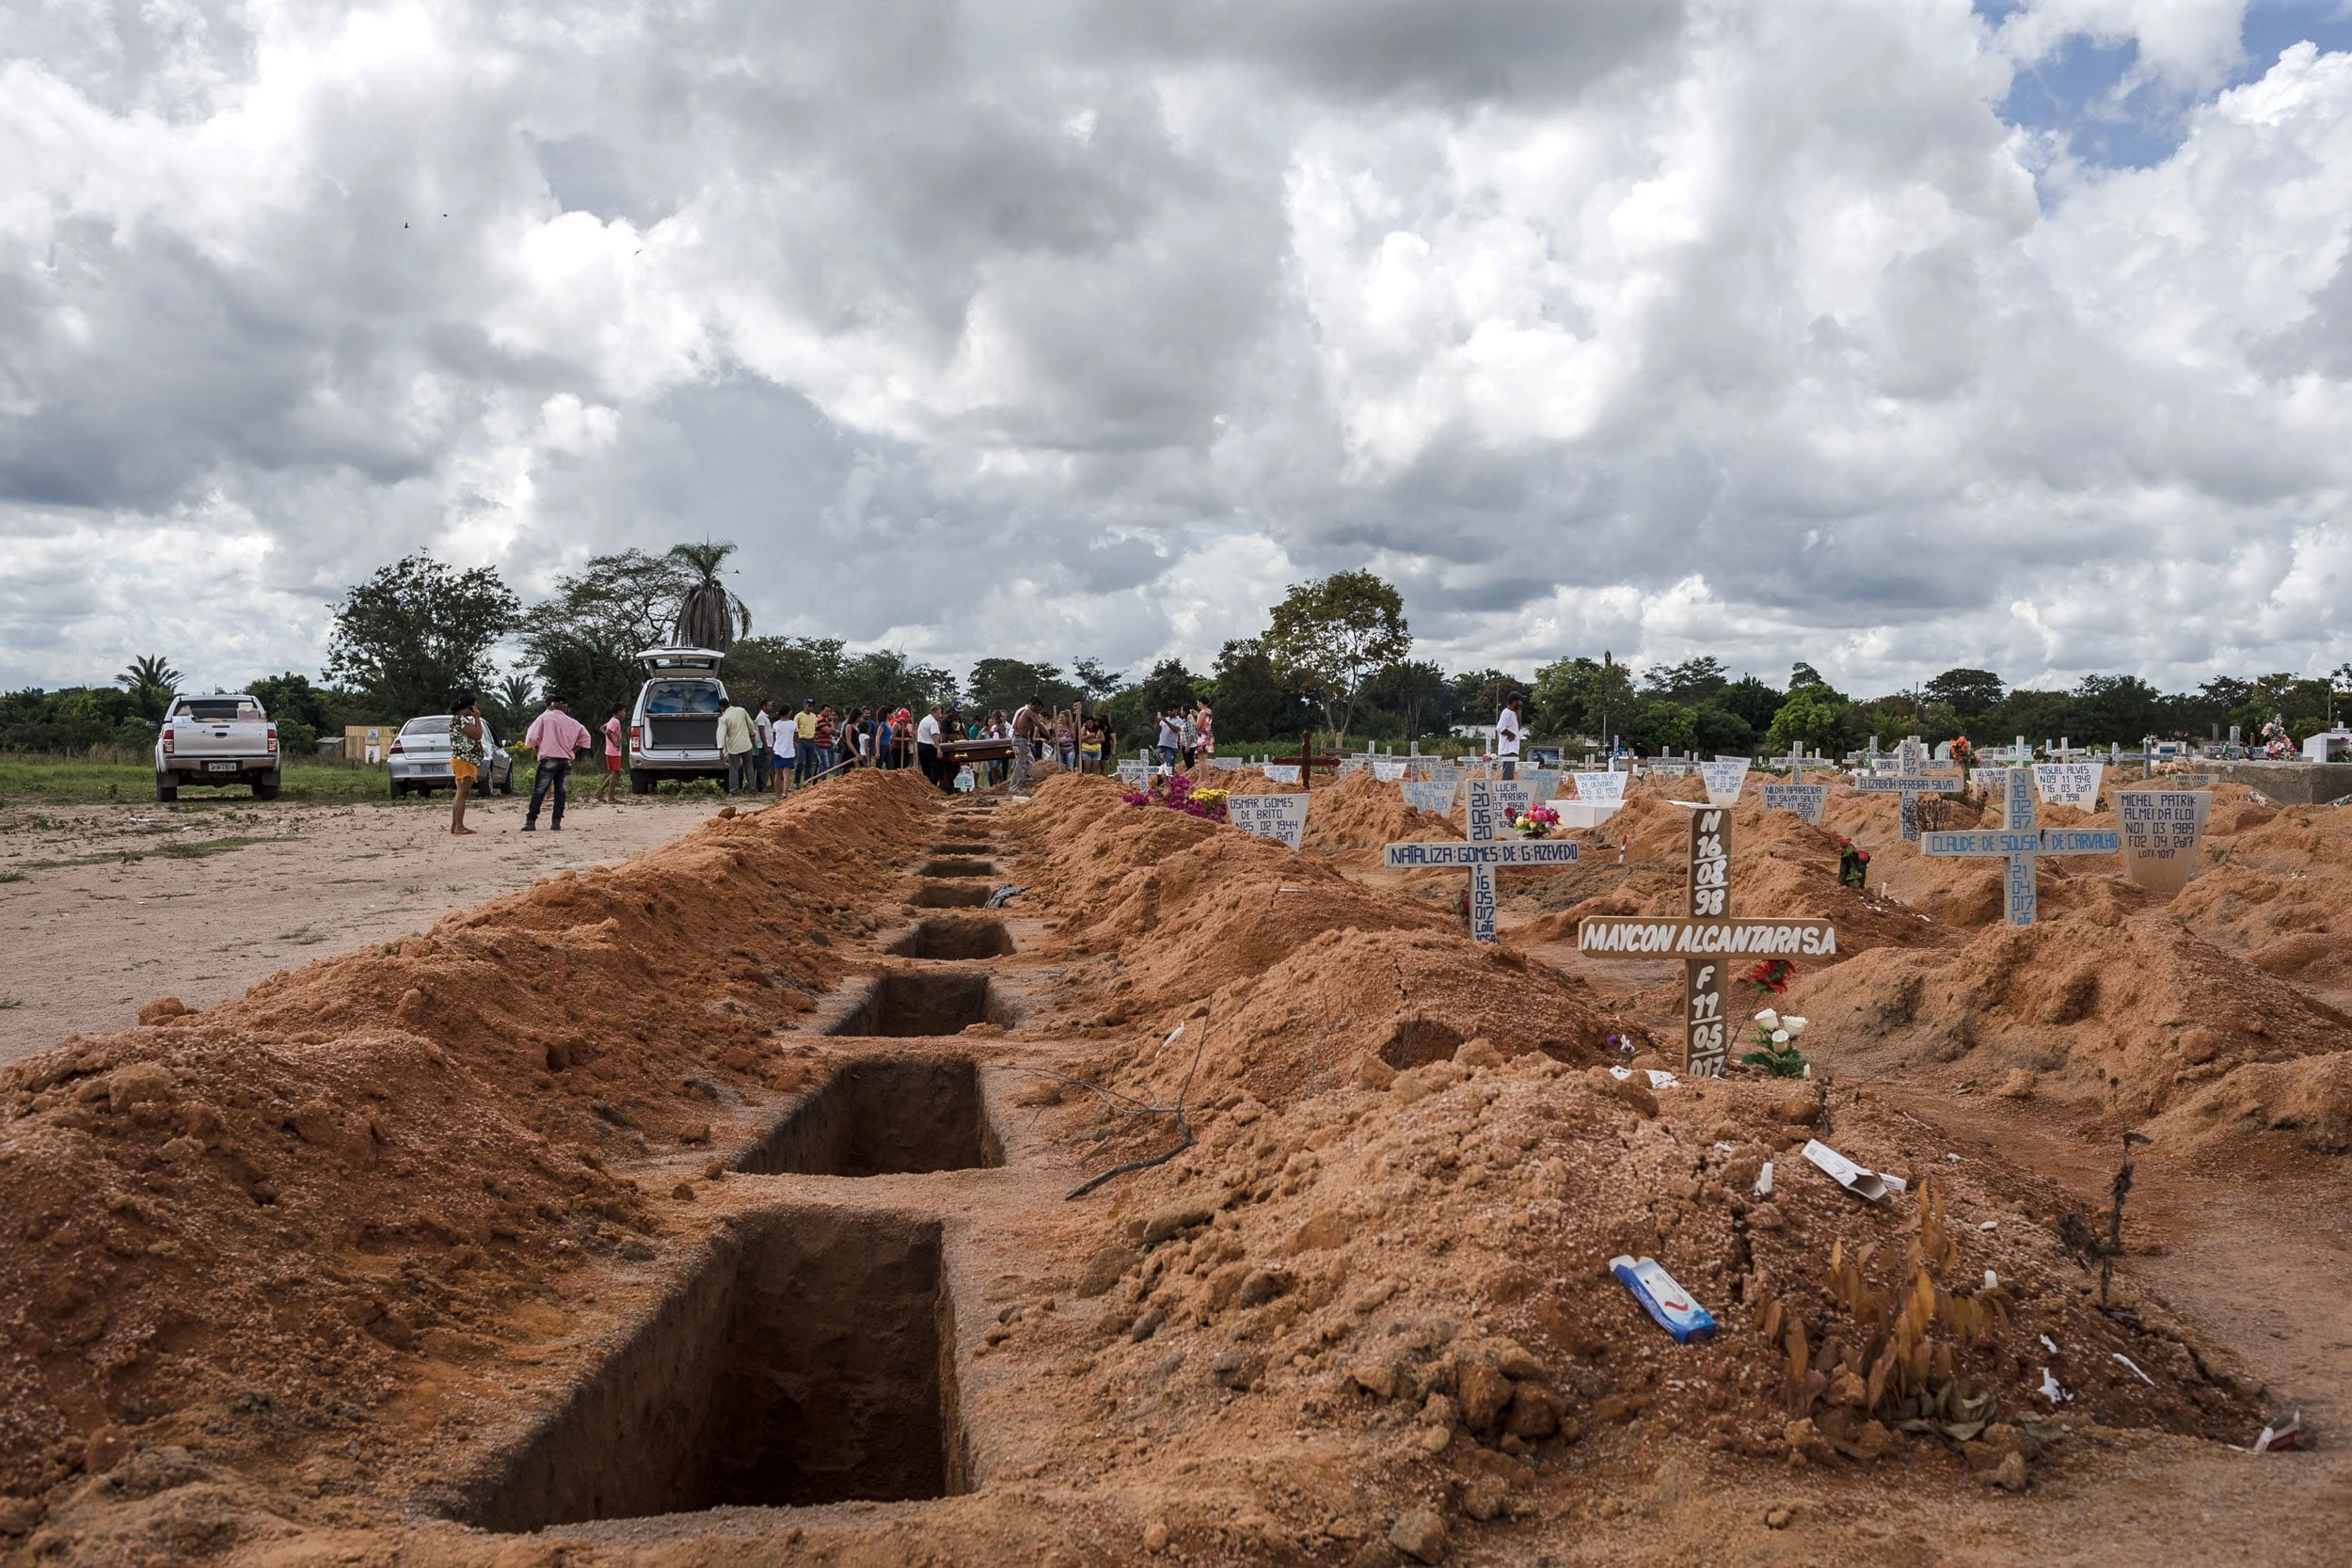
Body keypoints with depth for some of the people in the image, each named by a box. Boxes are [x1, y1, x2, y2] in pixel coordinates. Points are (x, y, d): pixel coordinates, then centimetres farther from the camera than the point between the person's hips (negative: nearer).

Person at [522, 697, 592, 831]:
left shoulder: (545, 718, 0)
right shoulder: (572, 722, 10)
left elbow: (531, 738, -5)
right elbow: (585, 737, 13)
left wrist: (538, 749, 12)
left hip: (548, 759, -3)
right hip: (566, 761, 3)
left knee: (538, 791, 0)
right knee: (560, 792, 7)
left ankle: (531, 822, -4)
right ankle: (556, 822, 0)